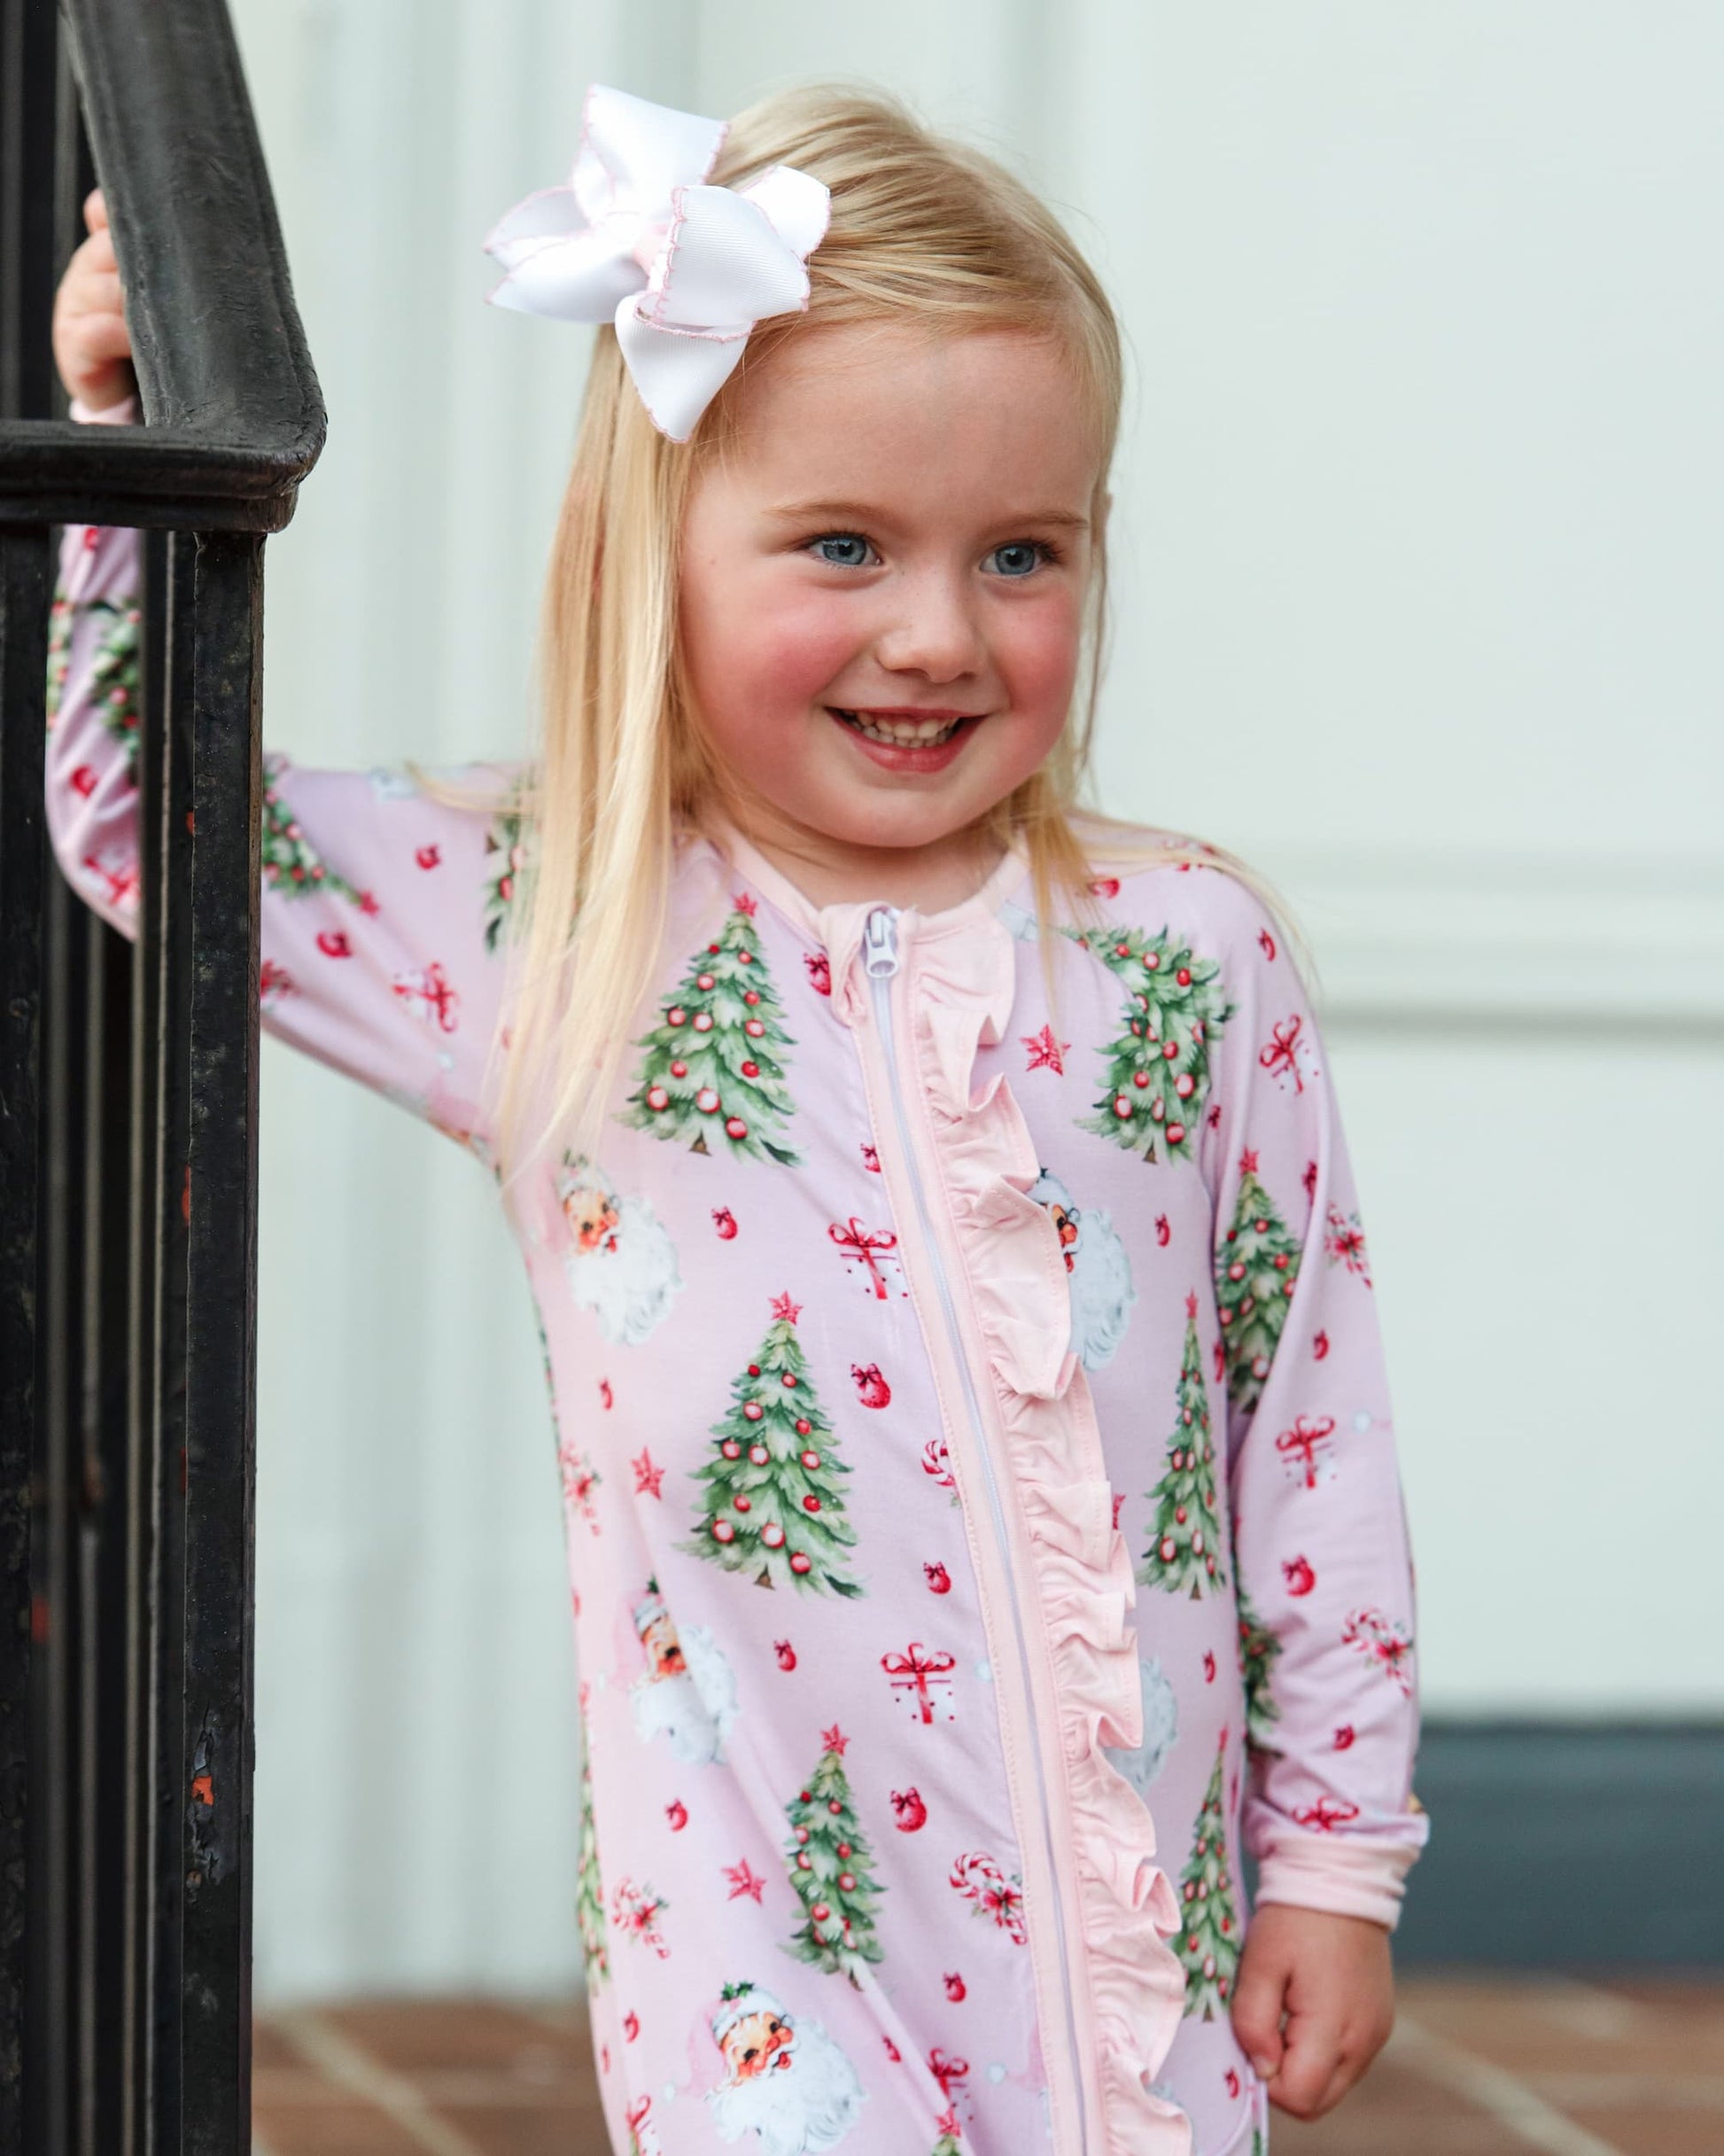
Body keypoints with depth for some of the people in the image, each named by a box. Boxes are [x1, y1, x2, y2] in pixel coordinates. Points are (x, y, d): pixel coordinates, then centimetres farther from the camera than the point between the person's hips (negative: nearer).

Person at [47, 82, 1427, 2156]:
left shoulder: (1190, 952, 1)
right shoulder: (541, 934, 0)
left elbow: (1311, 1409, 5)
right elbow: (147, 810, 9)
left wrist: (1338, 1850, 6)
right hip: (758, 1947, -2)